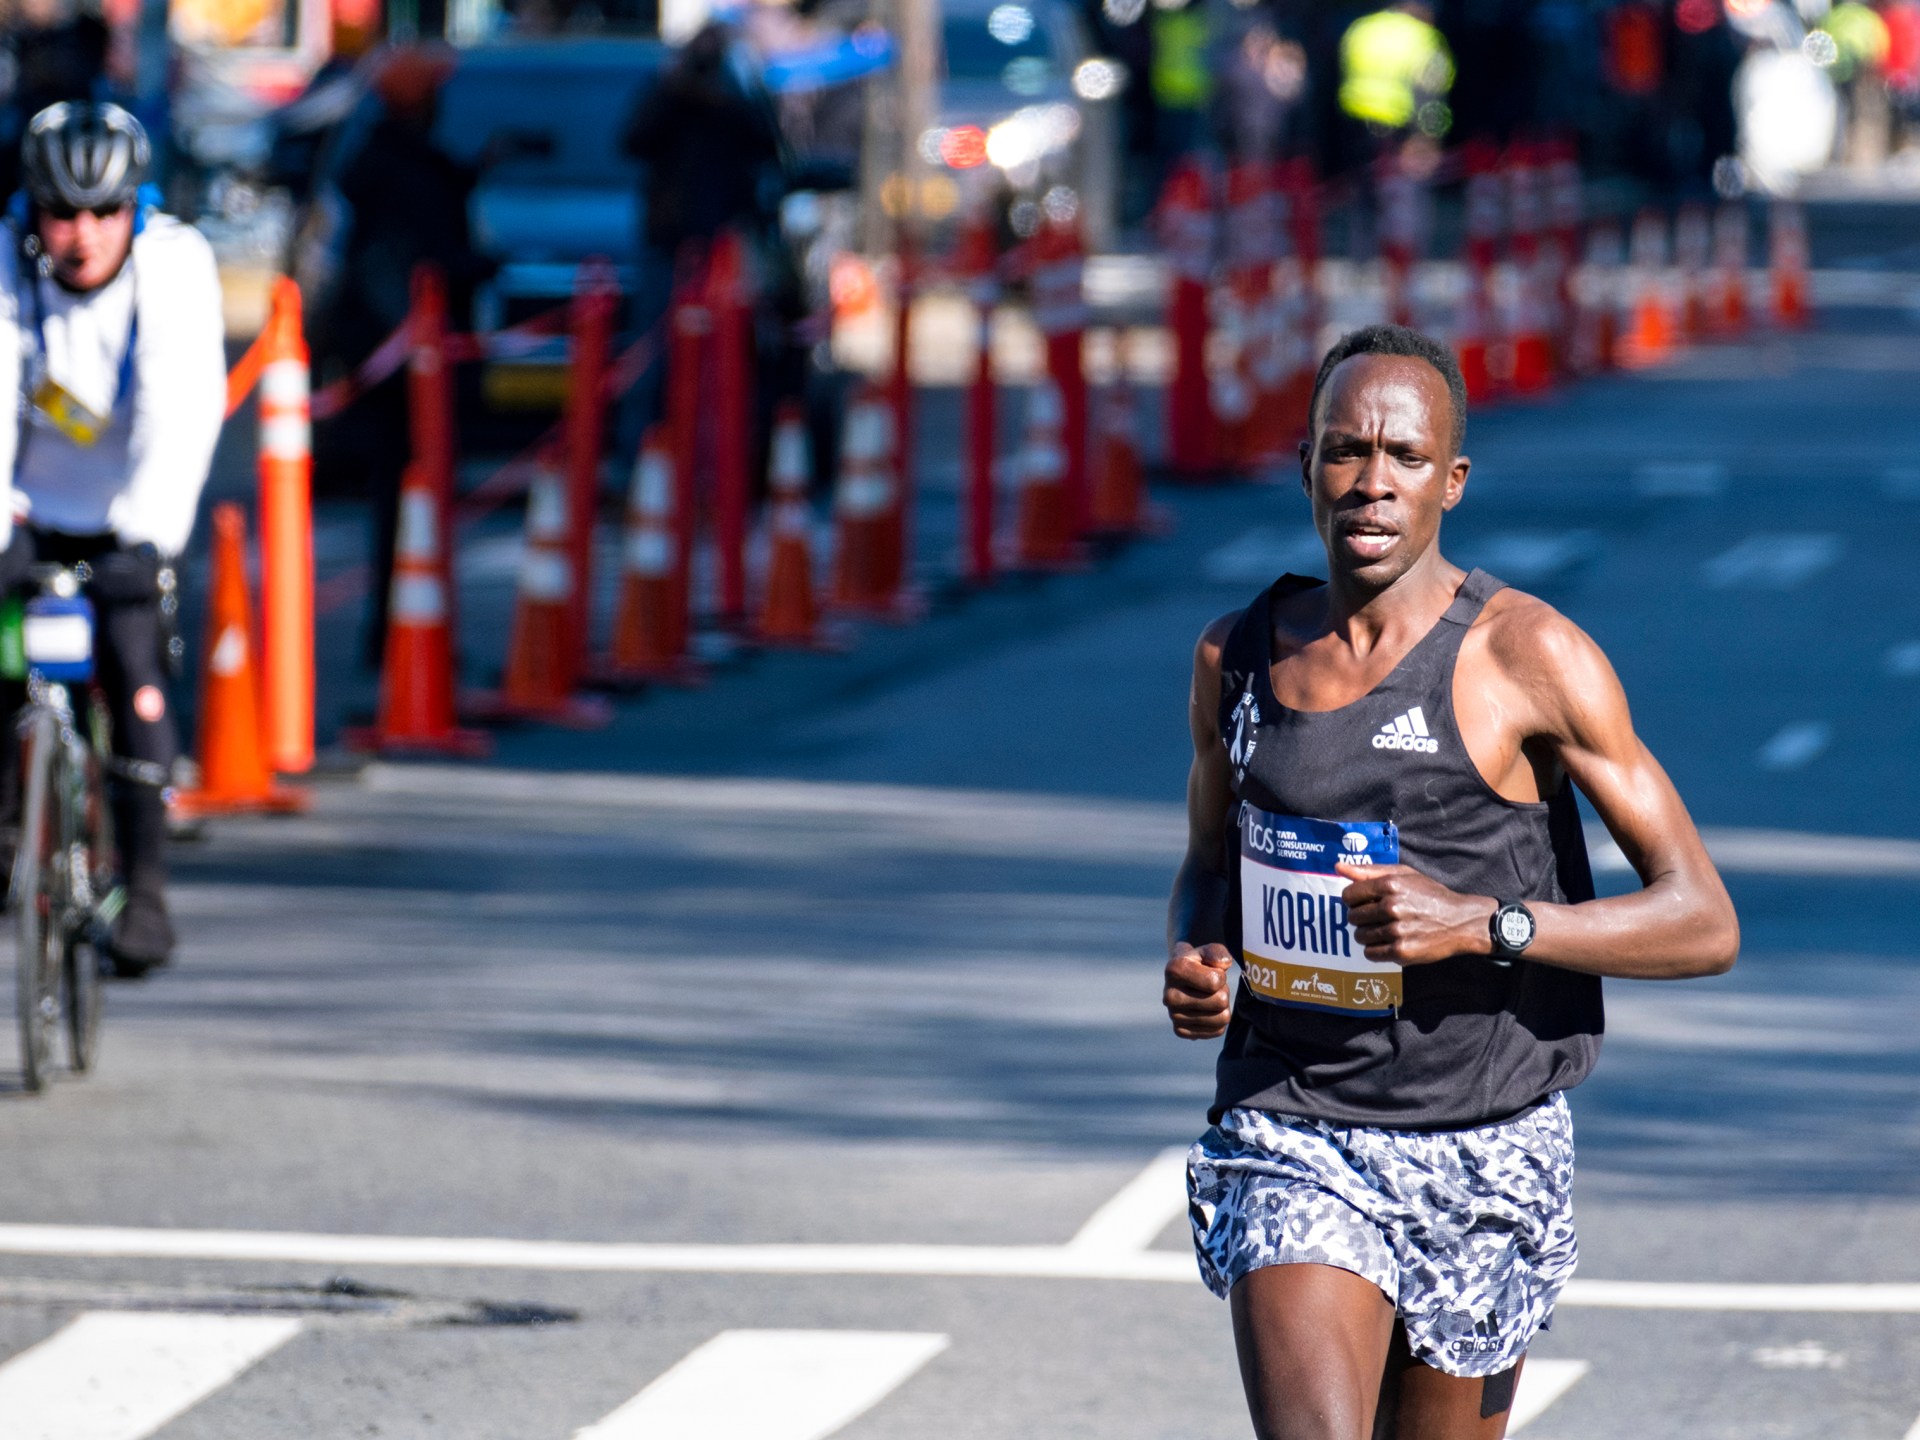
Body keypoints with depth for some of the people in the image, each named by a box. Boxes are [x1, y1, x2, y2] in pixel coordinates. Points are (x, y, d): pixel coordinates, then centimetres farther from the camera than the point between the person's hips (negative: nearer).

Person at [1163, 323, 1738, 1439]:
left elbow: (1704, 926, -10)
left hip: (1484, 1151, -1)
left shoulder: (1529, 656, -9)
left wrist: (1479, 923, -23)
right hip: (1290, 1136, 1)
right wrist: (1194, 964, 0)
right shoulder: (1238, 656, 4)